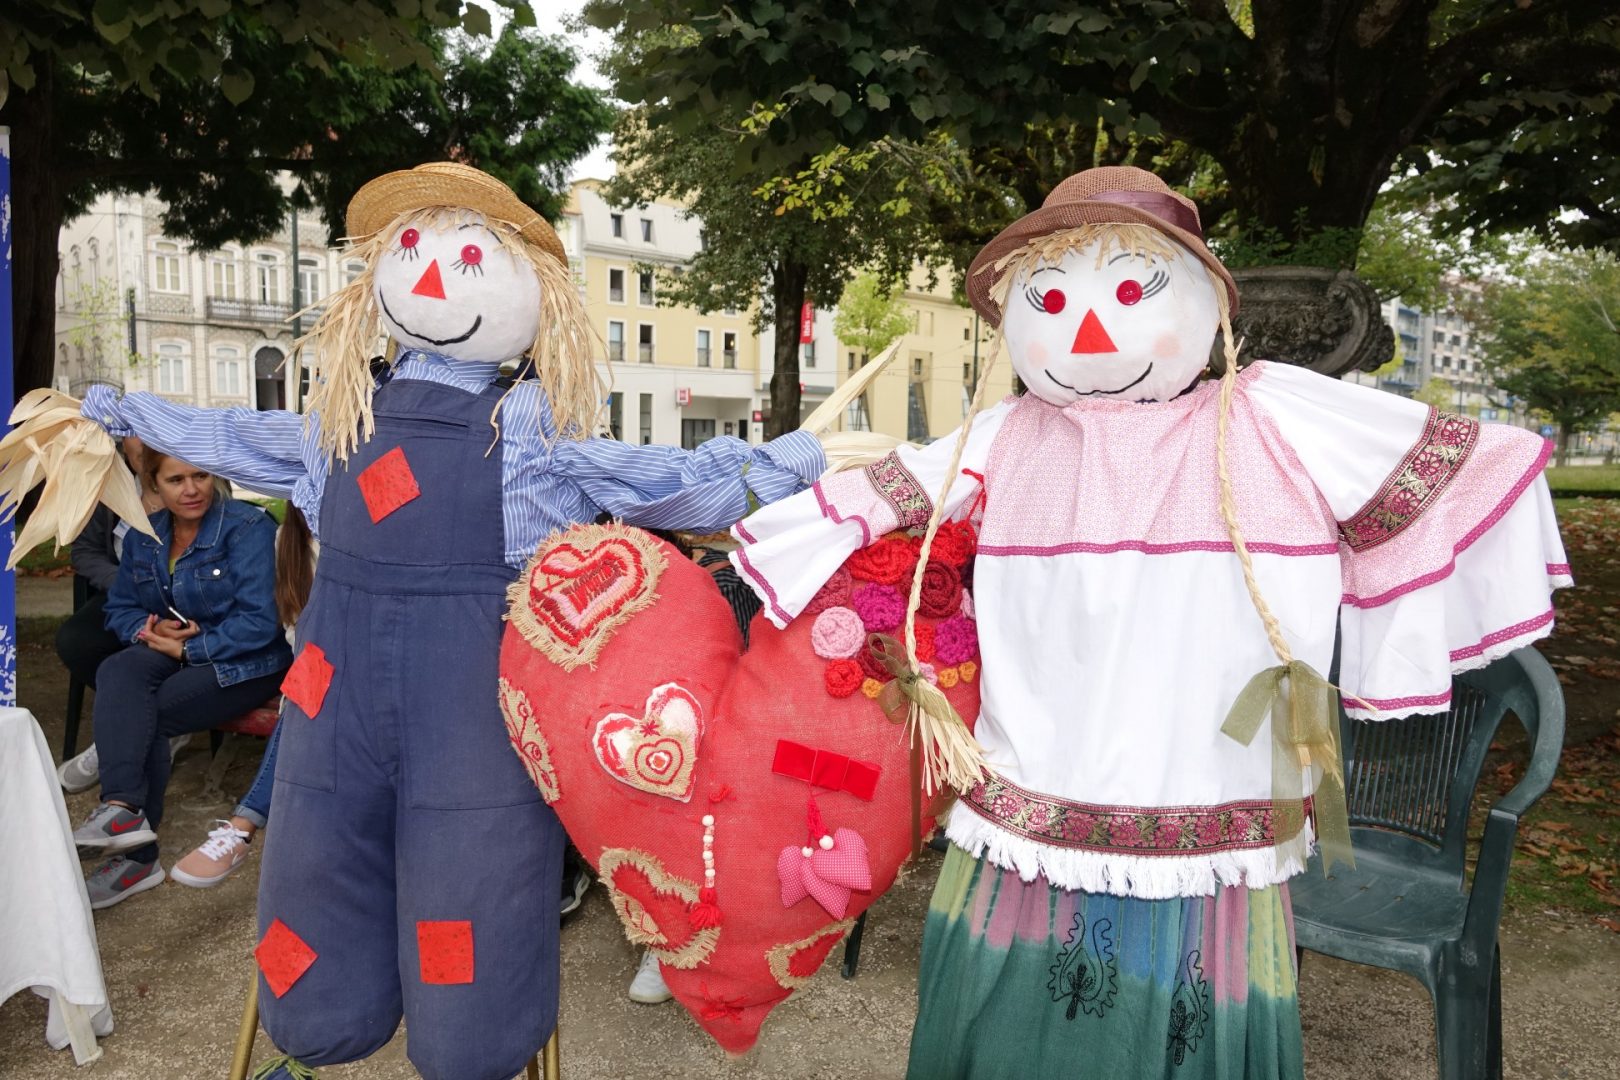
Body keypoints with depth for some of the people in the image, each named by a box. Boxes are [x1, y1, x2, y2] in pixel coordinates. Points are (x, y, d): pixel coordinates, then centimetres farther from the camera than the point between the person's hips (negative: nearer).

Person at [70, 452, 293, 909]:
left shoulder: (247, 527, -12)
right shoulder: (143, 536, 9)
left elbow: (258, 622, -17)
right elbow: (119, 607, 17)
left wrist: (188, 648, -16)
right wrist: (148, 628, -6)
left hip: (244, 664, -6)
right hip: (170, 652, 6)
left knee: (141, 713, -22)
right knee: (119, 672, -26)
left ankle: (136, 855, -10)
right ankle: (122, 808, -35)